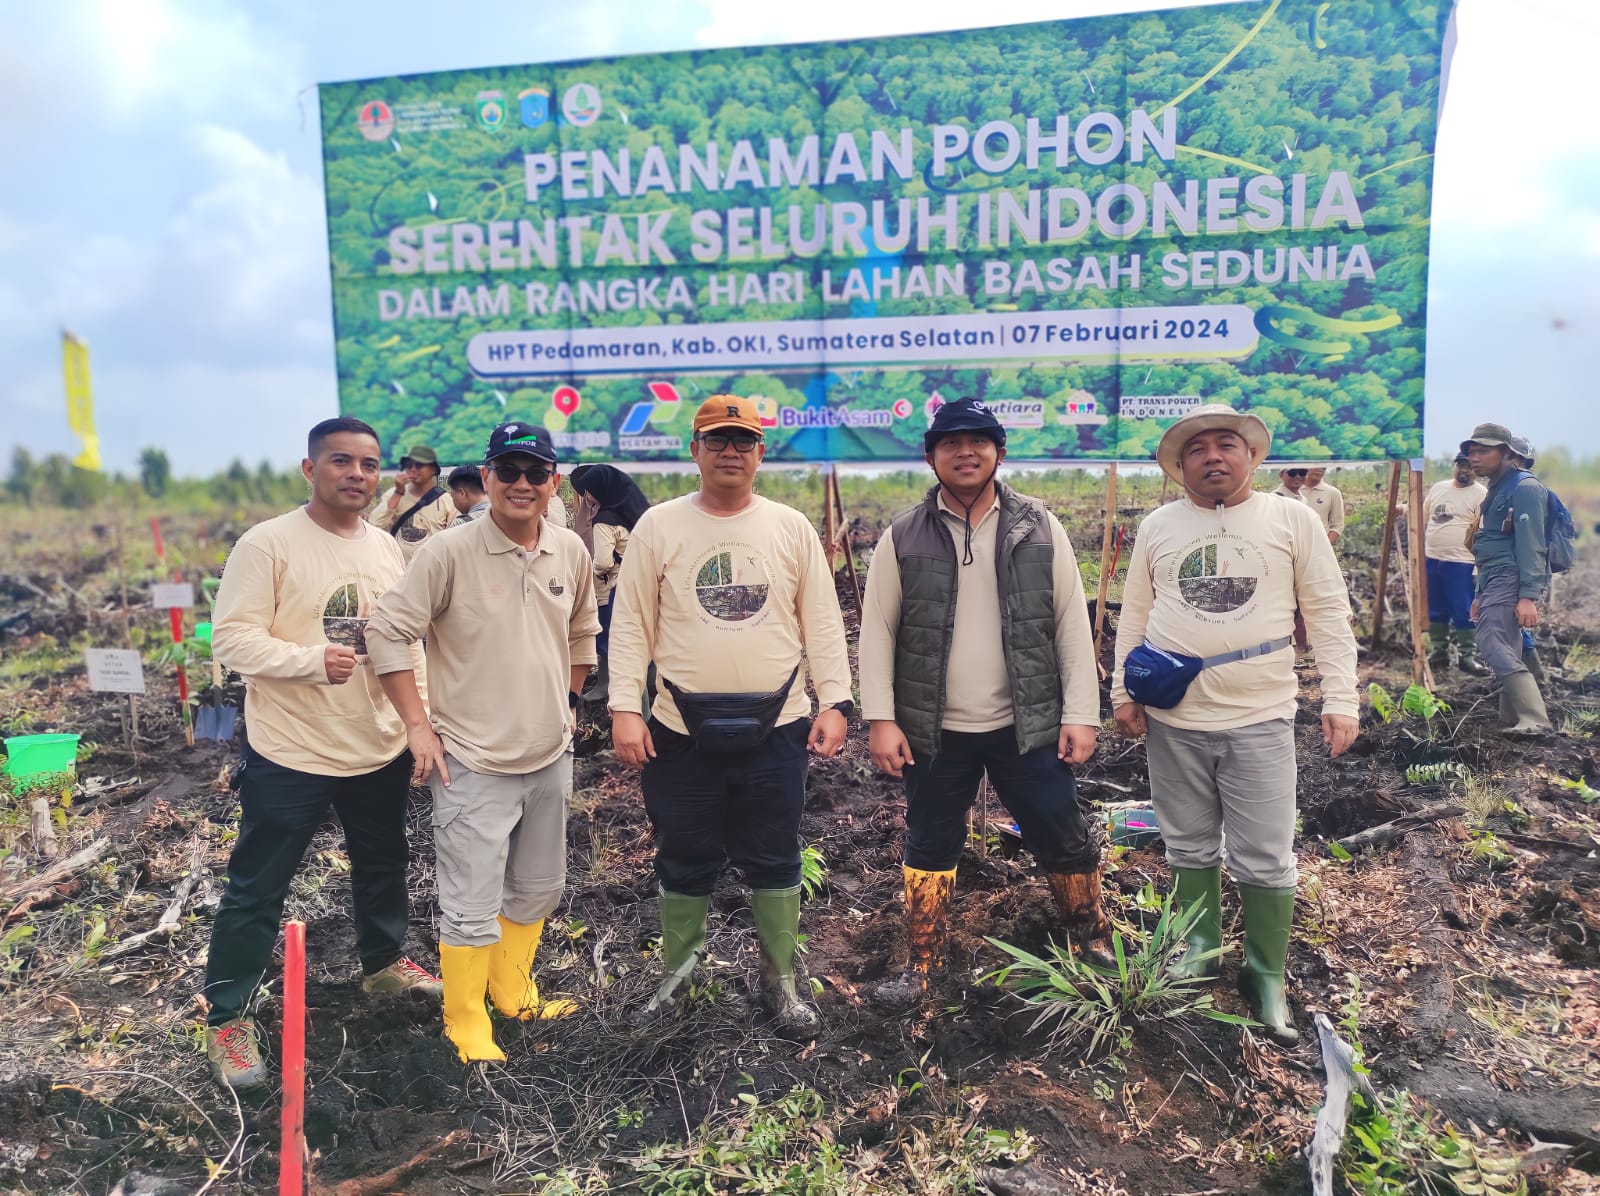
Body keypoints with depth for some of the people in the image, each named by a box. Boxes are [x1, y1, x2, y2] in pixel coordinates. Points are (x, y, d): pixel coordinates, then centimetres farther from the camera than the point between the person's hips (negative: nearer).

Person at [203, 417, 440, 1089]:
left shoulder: (388, 551, 6)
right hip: (290, 754, -6)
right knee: (257, 888, 5)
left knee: (383, 867, 23)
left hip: (380, 749, 6)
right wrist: (312, 659, -32)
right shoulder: (268, 544, -13)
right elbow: (233, 639, -18)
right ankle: (227, 1017, 22)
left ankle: (384, 962, 46)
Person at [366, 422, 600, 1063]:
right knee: (473, 906, 1)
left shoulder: (570, 551, 1)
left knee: (539, 887, 20)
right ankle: (464, 1022, 23)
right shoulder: (449, 551, -15)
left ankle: (513, 988, 41)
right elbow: (388, 632, -12)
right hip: (474, 762, -5)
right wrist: (418, 726, -13)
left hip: (551, 755, 6)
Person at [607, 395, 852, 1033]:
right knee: (685, 861, 13)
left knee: (774, 861, 11)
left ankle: (780, 980, 28)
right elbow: (630, 625, 0)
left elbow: (822, 623, 5)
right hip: (682, 731, -1)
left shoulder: (792, 527, 4)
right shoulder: (658, 526, 0)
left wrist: (834, 701, -1)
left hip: (775, 729, 1)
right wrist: (625, 708, -8)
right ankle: (677, 971, 33)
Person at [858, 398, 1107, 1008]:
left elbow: (1072, 624, 1)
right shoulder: (903, 538, -2)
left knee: (1061, 834, 9)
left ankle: (1089, 930, 36)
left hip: (1027, 724, 0)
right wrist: (881, 719, -6)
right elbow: (877, 630, -1)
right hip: (934, 729, 0)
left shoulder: (1039, 528, 0)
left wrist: (1081, 714, -3)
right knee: (931, 845, 12)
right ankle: (923, 961, 30)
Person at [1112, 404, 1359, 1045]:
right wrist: (1123, 693, 7)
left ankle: (1267, 976, 19)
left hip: (1260, 718, -2)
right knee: (1190, 848, 14)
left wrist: (1340, 699, -6)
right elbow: (1135, 614, 12)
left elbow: (1328, 612, 0)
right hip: (1174, 717, 2)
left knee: (1266, 859, 2)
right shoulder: (1158, 527, 7)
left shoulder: (1293, 520, 0)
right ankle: (1199, 952, 31)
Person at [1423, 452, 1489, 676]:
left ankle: (1467, 655, 6)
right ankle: (1439, 652, 21)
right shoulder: (1438, 487, 12)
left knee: (1463, 612, -3)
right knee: (1435, 611, 11)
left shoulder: (1481, 494, -5)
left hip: (1460, 563, -5)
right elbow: (1424, 520, 21)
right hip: (1431, 559, 6)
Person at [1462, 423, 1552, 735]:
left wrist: (1529, 595, -24)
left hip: (1511, 581, -10)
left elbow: (1530, 544, -17)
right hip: (1496, 583, 10)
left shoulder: (1524, 487, -8)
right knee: (1508, 654, 8)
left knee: (1494, 647, -21)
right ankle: (1515, 723, 11)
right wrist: (1480, 595, 26)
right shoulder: (1497, 490, 23)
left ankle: (1534, 720, -23)